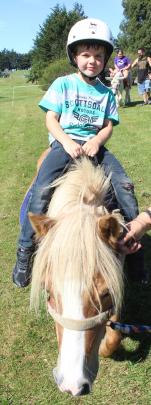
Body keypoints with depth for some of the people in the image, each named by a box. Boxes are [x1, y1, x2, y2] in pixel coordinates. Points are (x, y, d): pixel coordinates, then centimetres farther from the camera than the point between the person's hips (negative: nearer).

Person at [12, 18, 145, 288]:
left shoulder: (106, 93, 13)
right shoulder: (63, 84, 5)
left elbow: (108, 126, 7)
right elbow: (51, 119, -1)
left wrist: (97, 141, -16)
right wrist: (67, 142, -18)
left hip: (94, 144, 3)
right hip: (64, 142, -3)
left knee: (125, 185, -17)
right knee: (42, 189, -24)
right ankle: (25, 251, -12)